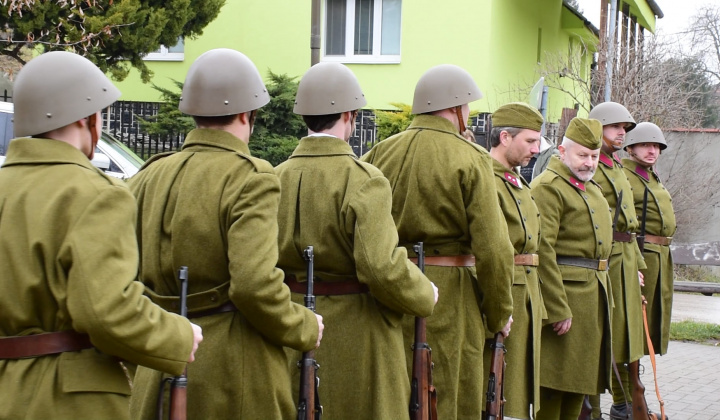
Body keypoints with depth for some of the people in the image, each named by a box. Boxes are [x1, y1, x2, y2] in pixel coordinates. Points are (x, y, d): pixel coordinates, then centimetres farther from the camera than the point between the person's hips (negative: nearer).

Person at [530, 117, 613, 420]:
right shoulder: (548, 187, -12)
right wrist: (558, 309, -22)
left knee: (580, 379, 14)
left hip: (594, 293, 9)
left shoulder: (592, 188, 18)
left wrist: (603, 295, 18)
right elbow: (543, 250, -20)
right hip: (564, 292, -9)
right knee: (555, 381, -3)